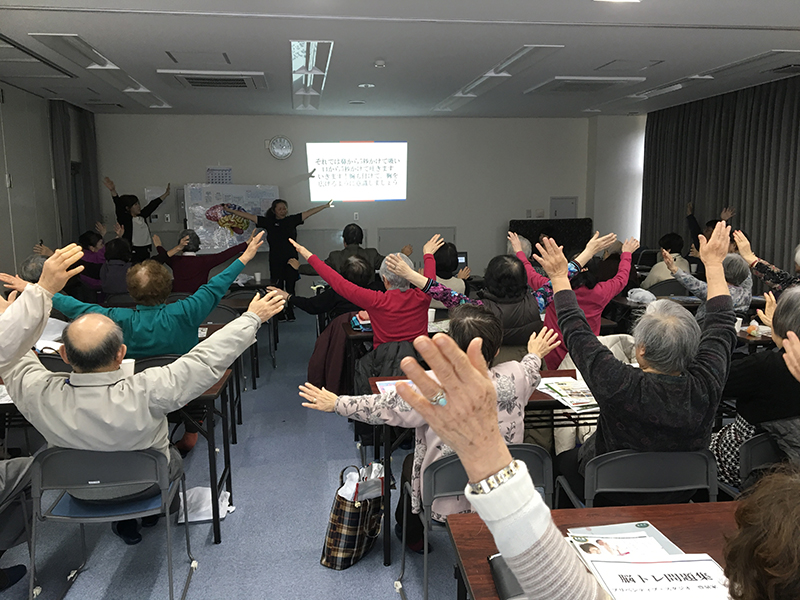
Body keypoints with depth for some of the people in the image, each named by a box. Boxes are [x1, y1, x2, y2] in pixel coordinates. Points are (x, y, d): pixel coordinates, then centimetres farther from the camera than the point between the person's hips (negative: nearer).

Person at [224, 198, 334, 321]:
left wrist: (325, 206, 10)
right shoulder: (268, 222, 5)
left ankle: (290, 313, 10)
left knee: (290, 287, 3)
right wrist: (231, 210, 2)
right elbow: (249, 216, 4)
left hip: (291, 260, 1)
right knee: (278, 288, -1)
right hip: (276, 261, -1)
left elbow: (308, 212, 9)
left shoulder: (292, 220, 7)